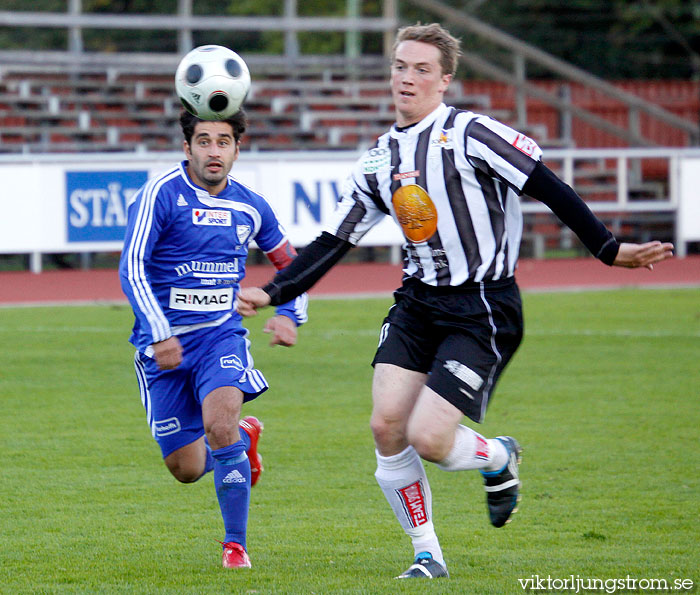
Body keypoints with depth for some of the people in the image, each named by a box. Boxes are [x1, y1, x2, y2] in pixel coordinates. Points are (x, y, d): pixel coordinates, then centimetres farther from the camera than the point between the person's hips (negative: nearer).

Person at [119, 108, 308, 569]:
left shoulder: (250, 207, 5)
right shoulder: (161, 194, -10)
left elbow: (290, 262, 21)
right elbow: (132, 269, -15)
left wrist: (288, 314, 4)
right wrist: (160, 334, -24)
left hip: (222, 336, 1)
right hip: (165, 343, -1)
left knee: (220, 424, -27)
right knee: (186, 469, 3)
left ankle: (236, 544, -14)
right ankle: (245, 435, 37)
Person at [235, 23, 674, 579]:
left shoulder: (469, 133, -10)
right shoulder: (379, 160, 10)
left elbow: (550, 189, -11)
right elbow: (332, 242, 14)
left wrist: (609, 249, -13)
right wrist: (272, 292, 5)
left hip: (484, 308, -6)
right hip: (418, 302, 6)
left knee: (428, 438, -15)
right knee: (387, 425, -8)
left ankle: (499, 457, 21)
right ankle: (427, 555, 9)